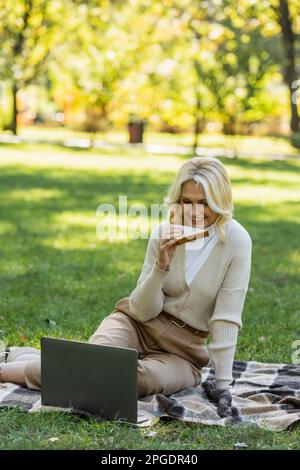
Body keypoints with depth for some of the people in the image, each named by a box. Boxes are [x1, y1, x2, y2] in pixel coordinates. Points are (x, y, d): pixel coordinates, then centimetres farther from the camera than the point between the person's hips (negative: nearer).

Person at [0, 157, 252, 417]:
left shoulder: (236, 241, -12)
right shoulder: (163, 233, -5)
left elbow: (226, 318, -13)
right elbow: (142, 311, -6)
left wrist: (222, 384, -18)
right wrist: (161, 265, -22)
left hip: (182, 350, -1)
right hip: (137, 325, 1)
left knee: (150, 378, -34)